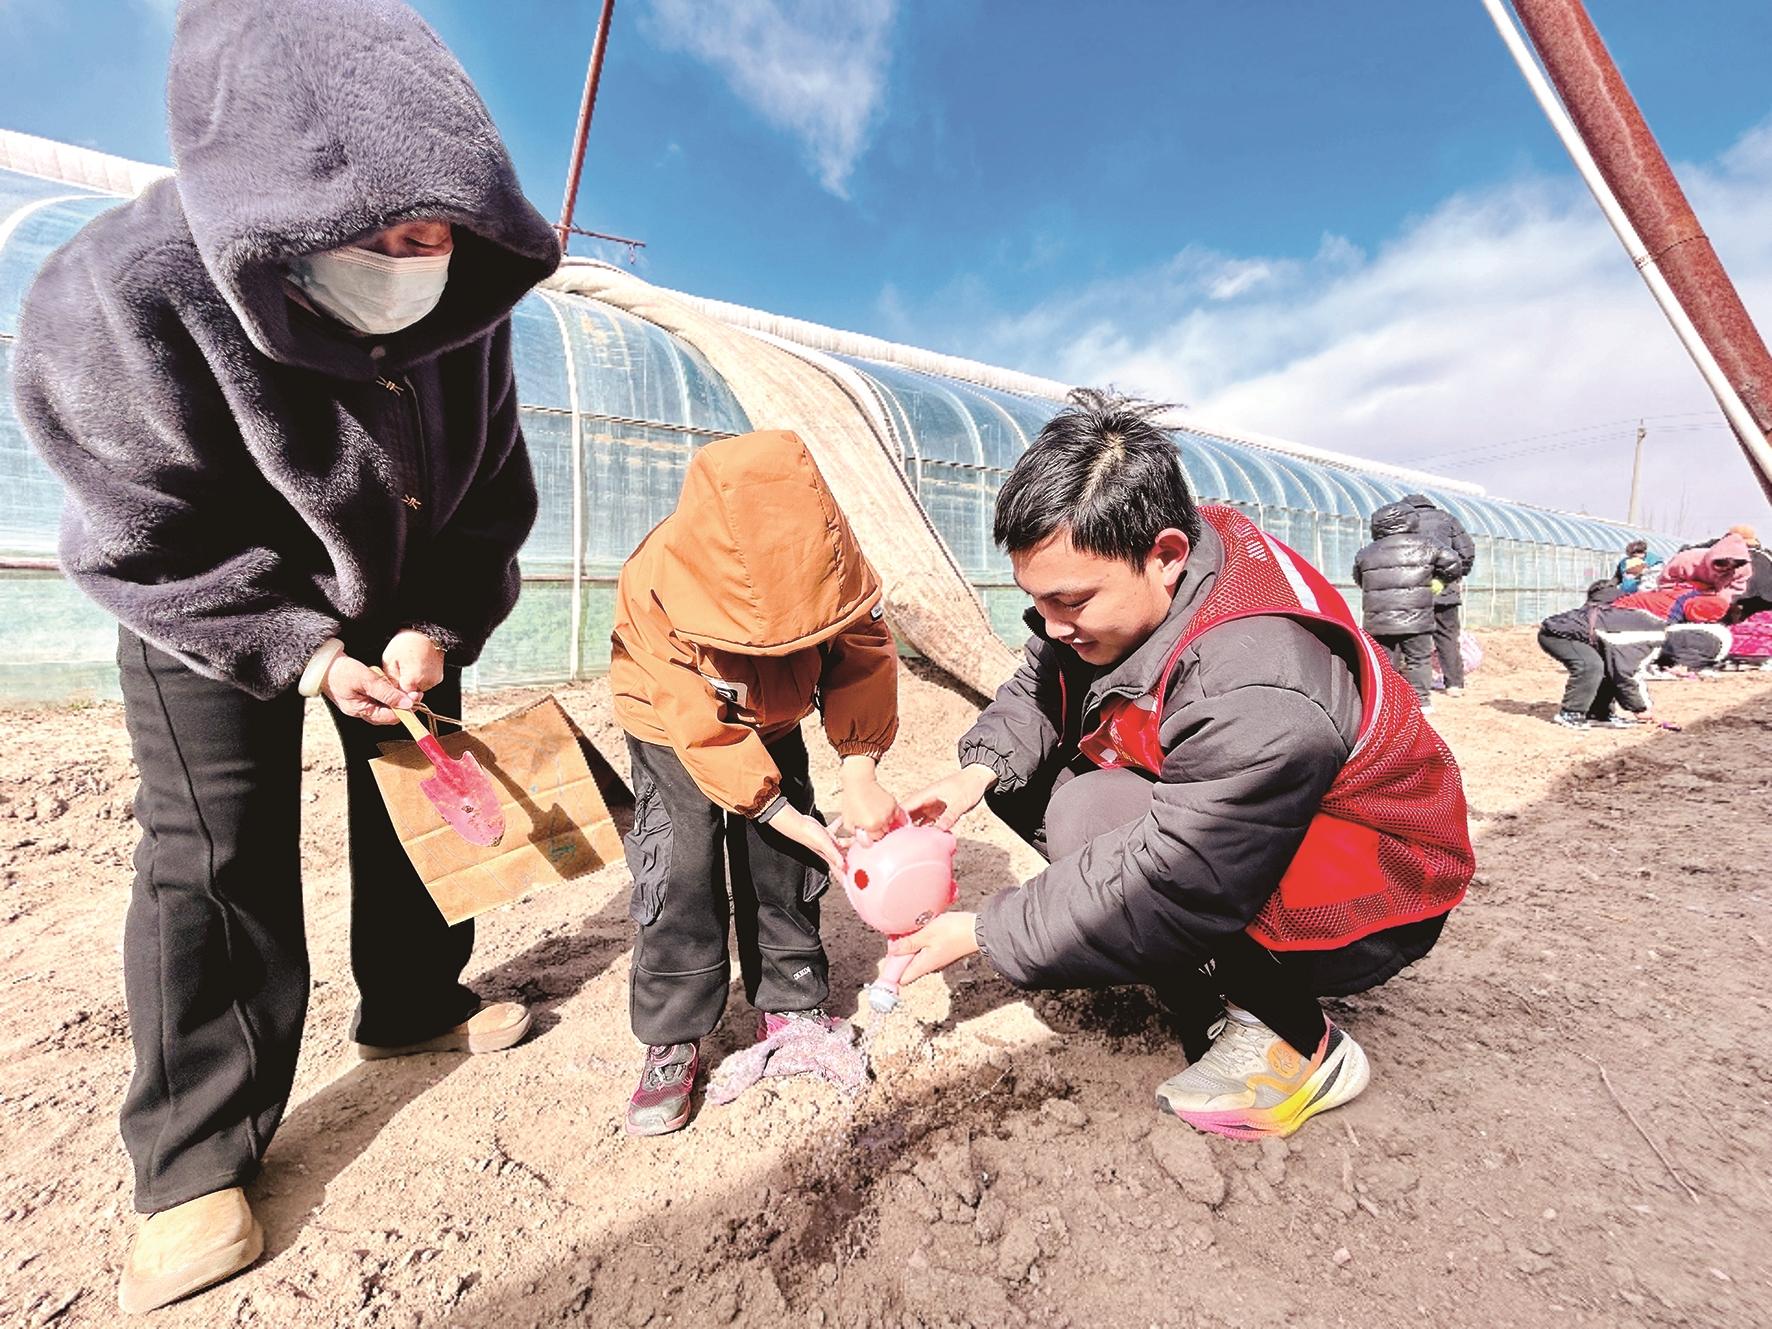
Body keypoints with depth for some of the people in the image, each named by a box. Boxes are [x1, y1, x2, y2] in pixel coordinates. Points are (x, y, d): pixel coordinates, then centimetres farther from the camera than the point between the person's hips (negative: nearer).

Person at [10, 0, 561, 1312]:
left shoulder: (462, 310, -19)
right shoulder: (115, 304, -29)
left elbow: (493, 498, -8)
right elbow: (148, 544, -20)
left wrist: (438, 626, -17)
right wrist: (300, 648, -25)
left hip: (402, 598, 4)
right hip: (206, 605, -3)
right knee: (214, 848, -6)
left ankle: (413, 1003, 34)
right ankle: (197, 1156, 11)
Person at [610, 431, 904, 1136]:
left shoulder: (824, 563, -29)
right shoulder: (654, 588, -36)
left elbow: (863, 663, -21)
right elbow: (704, 729, -32)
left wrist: (859, 770, -32)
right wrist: (780, 813, -29)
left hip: (773, 722, 3)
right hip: (678, 729, -2)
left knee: (783, 867, 1)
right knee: (680, 873, -12)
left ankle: (790, 1004, 21)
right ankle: (672, 1040, 7)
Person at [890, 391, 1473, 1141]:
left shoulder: (1256, 695, -37)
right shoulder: (1122, 582, -12)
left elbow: (1165, 890, -33)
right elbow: (1038, 690, 1)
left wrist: (981, 933, -24)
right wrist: (978, 772, -19)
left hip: (1365, 907, -8)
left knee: (1091, 819, -31)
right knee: (1026, 774, -4)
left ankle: (1296, 1045, -8)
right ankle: (1209, 999, 2)